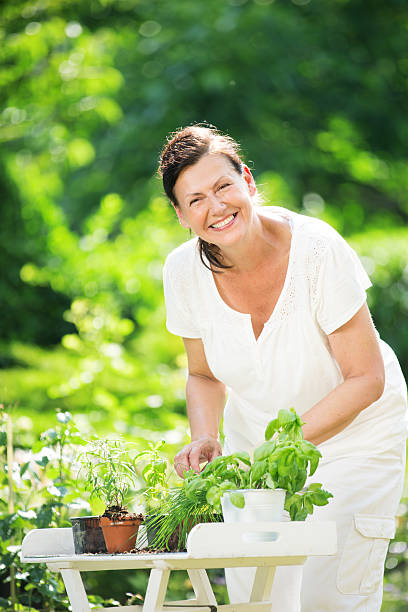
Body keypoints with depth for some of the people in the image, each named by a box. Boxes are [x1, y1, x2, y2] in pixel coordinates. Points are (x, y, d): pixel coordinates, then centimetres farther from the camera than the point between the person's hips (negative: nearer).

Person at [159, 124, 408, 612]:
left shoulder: (316, 248, -27)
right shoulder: (185, 271, -14)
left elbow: (366, 378, -20)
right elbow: (204, 375, 4)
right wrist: (205, 439, -16)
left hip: (353, 432, -3)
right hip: (254, 434, 4)